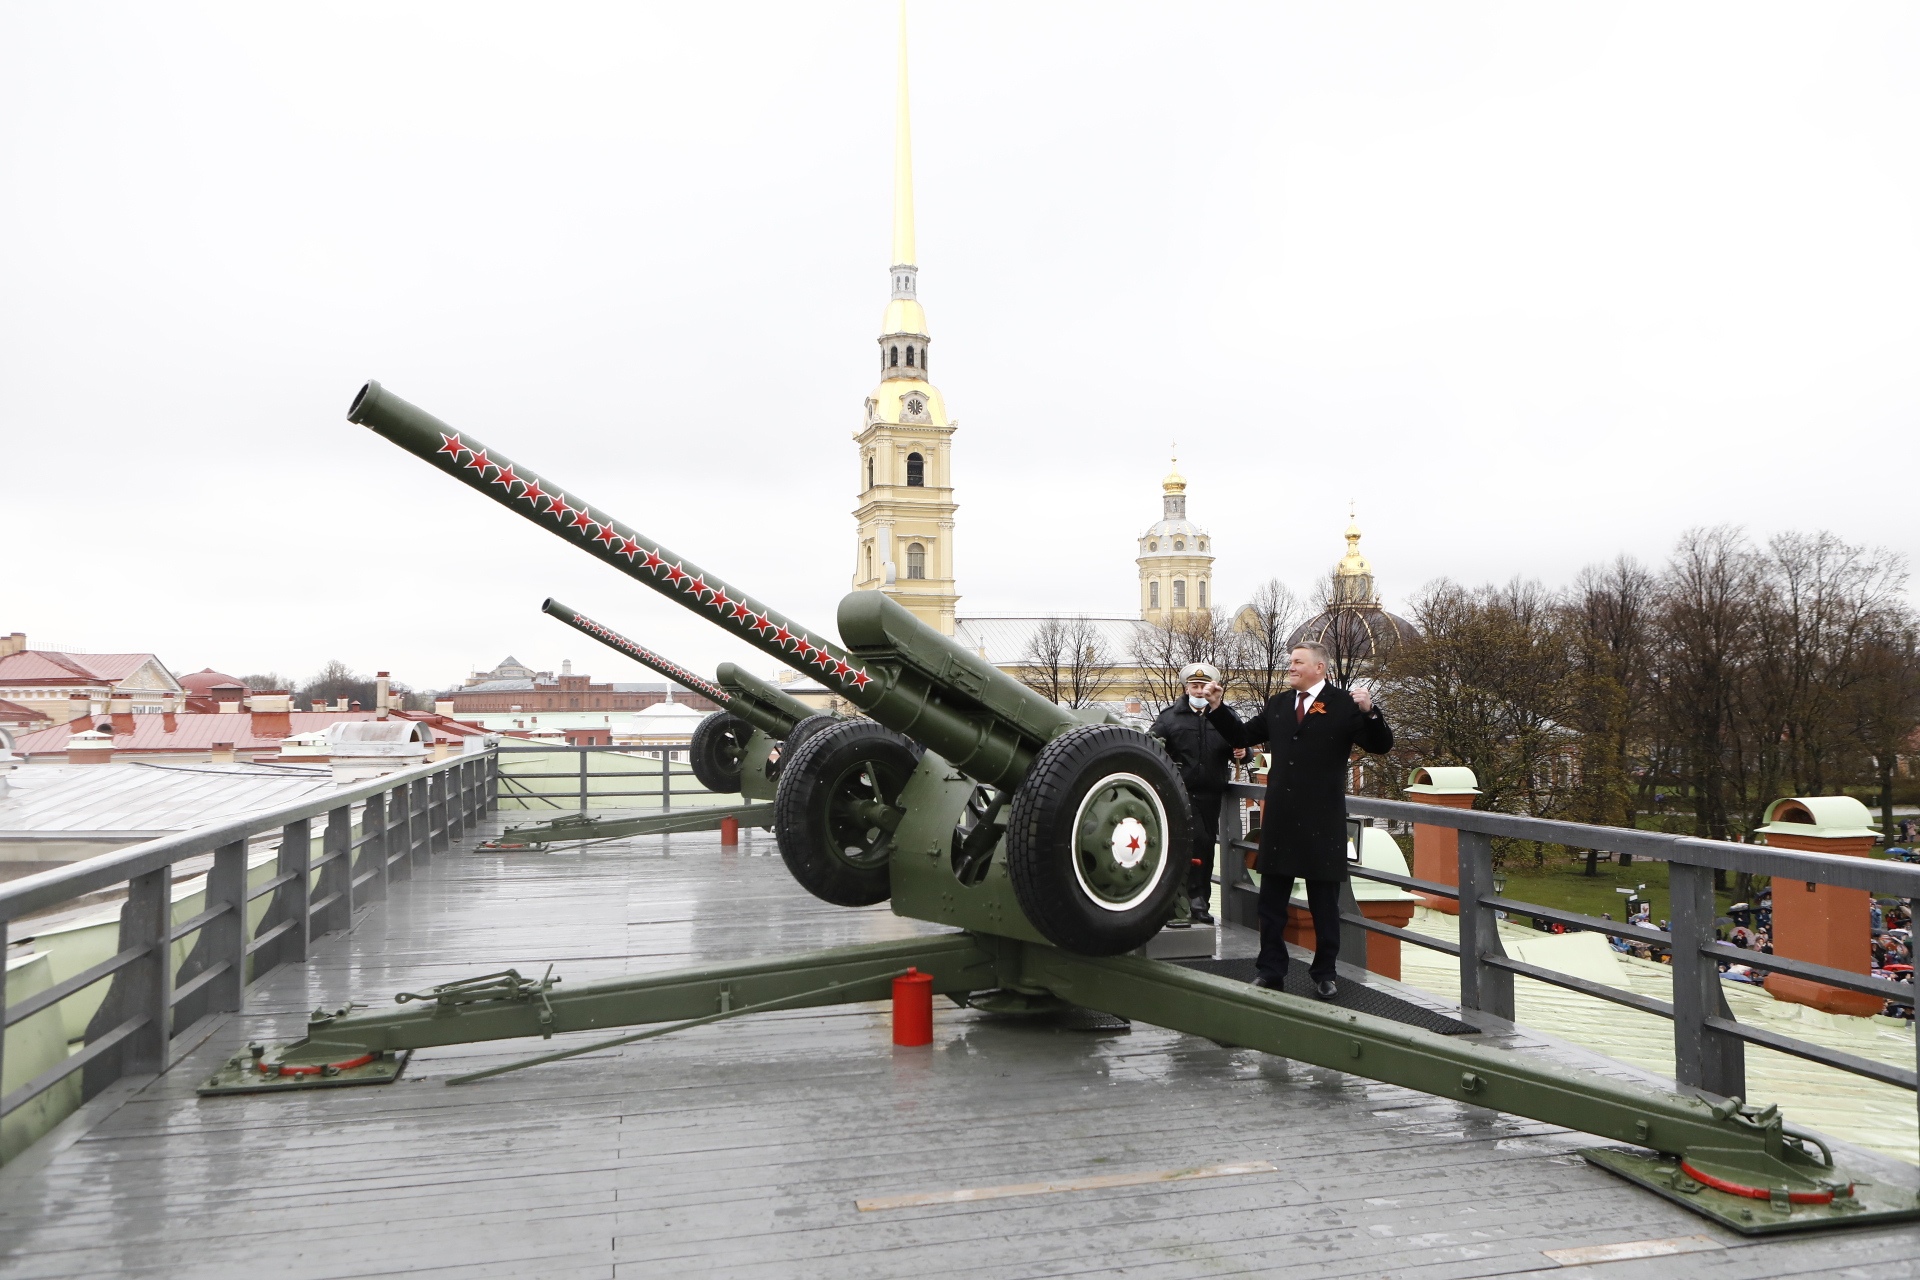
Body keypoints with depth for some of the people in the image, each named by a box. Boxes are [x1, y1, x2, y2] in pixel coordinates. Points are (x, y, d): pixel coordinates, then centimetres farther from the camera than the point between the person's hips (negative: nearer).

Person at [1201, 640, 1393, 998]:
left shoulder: (1344, 705, -4)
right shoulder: (1277, 704, 12)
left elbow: (1380, 745, -9)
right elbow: (1242, 736, 19)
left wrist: (1370, 713, -26)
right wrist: (1216, 707, 8)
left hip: (1322, 821, -5)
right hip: (1279, 818, 5)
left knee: (1325, 901, 6)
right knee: (1272, 898, 10)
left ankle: (1324, 974, 18)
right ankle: (1270, 969, 21)